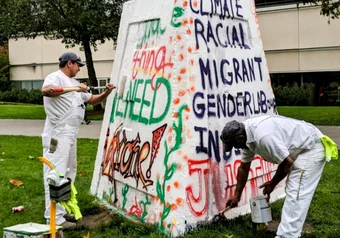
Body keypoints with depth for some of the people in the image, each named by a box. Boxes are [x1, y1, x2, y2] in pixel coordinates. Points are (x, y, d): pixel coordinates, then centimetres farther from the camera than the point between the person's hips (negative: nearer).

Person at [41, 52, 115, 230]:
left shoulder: (73, 83, 20)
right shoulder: (55, 77, -8)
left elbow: (91, 100, 27)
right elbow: (46, 90, -31)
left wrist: (106, 93, 9)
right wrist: (75, 88, -29)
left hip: (70, 136, 10)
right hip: (57, 136, -10)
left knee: (68, 174, 19)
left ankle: (61, 211, 30)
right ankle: (55, 219, -8)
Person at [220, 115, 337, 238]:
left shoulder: (263, 136, -33)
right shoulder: (247, 136, -2)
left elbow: (287, 162, -24)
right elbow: (243, 168, 10)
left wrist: (272, 184, -7)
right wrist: (237, 195, 17)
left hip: (311, 148, -10)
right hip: (300, 148, 10)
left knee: (296, 196, -15)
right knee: (292, 193, 18)